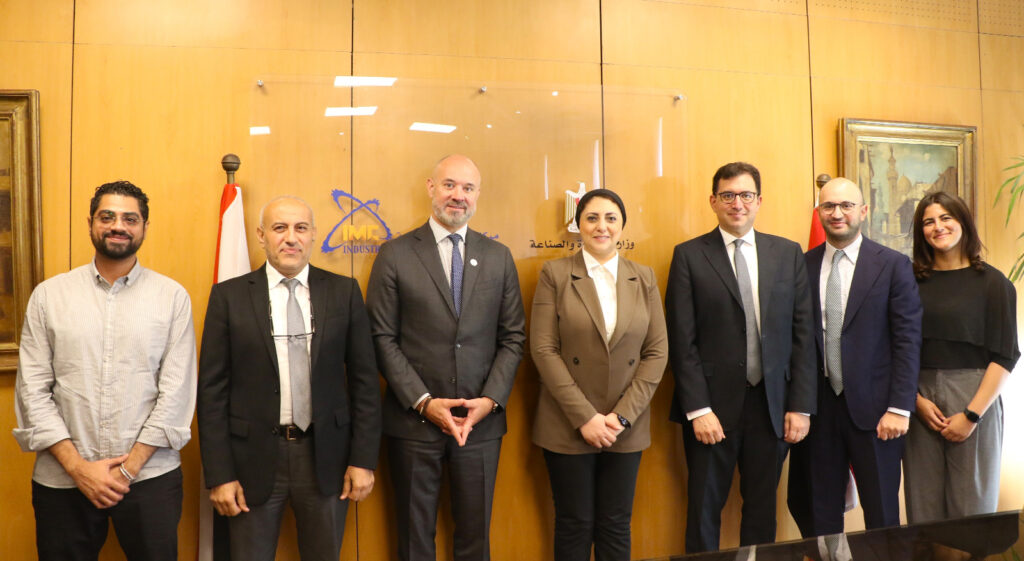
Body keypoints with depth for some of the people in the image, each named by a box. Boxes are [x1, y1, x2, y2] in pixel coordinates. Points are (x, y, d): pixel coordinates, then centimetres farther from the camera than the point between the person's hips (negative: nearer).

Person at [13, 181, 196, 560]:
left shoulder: (172, 297, 1)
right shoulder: (48, 295, 5)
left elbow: (177, 391, -3)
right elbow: (32, 390, 1)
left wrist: (130, 466, -8)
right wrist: (78, 466, -7)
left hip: (150, 475, -1)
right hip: (61, 481, 1)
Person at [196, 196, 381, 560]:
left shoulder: (344, 292, 1)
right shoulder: (229, 296, -1)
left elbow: (364, 380, 1)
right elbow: (212, 390, -2)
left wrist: (363, 460, -2)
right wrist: (219, 475, -5)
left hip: (325, 456, 1)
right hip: (253, 458, 0)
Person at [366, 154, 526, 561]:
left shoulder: (498, 257, 6)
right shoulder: (395, 255, -1)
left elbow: (512, 339, 6)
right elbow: (383, 339, -5)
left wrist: (492, 399, -7)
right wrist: (423, 402, -12)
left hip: (481, 421, 2)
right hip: (413, 421, -2)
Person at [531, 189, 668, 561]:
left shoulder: (644, 278, 6)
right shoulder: (554, 274, -3)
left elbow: (657, 352, 2)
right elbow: (544, 350, -8)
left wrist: (623, 415, -8)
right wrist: (584, 417, -14)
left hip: (626, 426, 2)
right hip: (569, 426, -2)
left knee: (615, 526, 11)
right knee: (574, 526, 8)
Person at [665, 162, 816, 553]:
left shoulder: (789, 253, 7)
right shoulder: (689, 256, -2)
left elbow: (802, 334, 5)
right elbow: (682, 341, -6)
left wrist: (801, 405, 0)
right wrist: (698, 409, -11)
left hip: (772, 404, 3)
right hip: (713, 404, -2)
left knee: (763, 509, 14)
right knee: (704, 510, 8)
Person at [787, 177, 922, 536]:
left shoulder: (893, 265, -2)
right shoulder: (803, 266, 4)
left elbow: (907, 341, -5)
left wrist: (899, 408, -10)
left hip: (873, 409, -2)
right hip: (818, 406, 2)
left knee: (881, 516, 9)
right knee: (820, 517, 11)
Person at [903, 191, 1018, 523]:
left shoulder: (991, 282, 0)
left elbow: (1005, 356, -4)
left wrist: (972, 415, -11)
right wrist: (917, 400, -8)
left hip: (974, 399, -2)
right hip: (919, 403, 2)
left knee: (972, 505, 4)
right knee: (923, 504, 6)